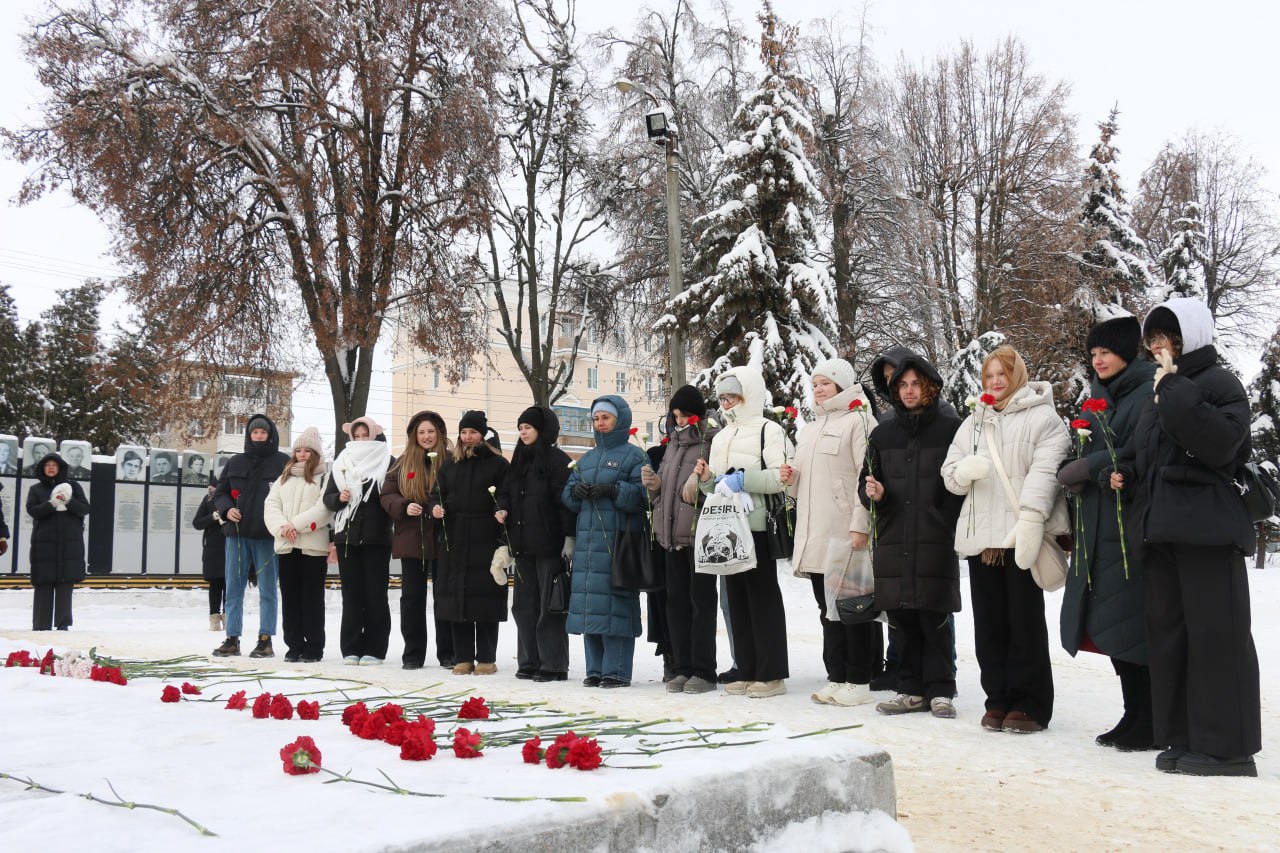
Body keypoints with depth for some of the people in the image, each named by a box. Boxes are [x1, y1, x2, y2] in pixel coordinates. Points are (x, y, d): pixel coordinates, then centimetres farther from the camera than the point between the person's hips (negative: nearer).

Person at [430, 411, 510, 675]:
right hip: (454, 540, 4)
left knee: (485, 598, -2)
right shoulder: (450, 464, 14)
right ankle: (463, 658, 11)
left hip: (486, 540, -4)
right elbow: (438, 493, 19)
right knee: (456, 597, 4)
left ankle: (486, 658, 6)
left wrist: (505, 542, -12)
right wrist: (435, 507, -5)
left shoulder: (498, 464, 0)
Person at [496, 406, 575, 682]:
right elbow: (506, 491, 24)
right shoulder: (520, 460, 16)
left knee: (549, 605, -3)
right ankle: (530, 661, 18)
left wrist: (569, 537, -17)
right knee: (524, 604, 9)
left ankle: (553, 664, 4)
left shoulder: (557, 460, -6)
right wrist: (503, 509, 2)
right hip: (523, 544, 8)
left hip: (549, 544, -7)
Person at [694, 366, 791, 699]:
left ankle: (771, 674, 2)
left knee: (763, 596, -4)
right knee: (737, 598, 8)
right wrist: (707, 479, 2)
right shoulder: (721, 437, 19)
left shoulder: (769, 430, -4)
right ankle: (747, 673, 15)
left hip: (758, 527, -7)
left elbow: (781, 477, -14)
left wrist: (743, 479, -21)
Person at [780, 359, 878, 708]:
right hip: (814, 534, 8)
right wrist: (790, 479, 5)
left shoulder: (858, 421, -4)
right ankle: (837, 677, 17)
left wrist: (860, 524, -19)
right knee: (827, 607, 10)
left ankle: (858, 681, 4)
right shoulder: (809, 429, 21)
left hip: (846, 532, -8)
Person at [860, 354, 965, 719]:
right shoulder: (883, 432, 14)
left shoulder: (950, 428, 1)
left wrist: (950, 524, -11)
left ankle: (940, 691, 11)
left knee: (935, 617, 0)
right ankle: (910, 689, 17)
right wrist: (872, 493, -4)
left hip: (936, 541, -4)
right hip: (893, 541, 4)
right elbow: (868, 480, 18)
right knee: (900, 618, 6)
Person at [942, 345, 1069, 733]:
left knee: (1026, 622, 0)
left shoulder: (1043, 417, -1)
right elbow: (950, 475, 15)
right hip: (981, 537, 5)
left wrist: (1029, 520, -25)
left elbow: (1045, 472, -13)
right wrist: (966, 469, -9)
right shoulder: (973, 422, 18)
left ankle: (1030, 704, 9)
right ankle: (999, 699, 17)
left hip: (1023, 537, -5)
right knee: (989, 624, 8)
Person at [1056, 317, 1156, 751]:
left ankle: (1150, 721, 1)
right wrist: (1075, 472, -1)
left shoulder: (1149, 394, -6)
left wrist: (1088, 467, -16)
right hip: (1098, 527, 8)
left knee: (1134, 621, -7)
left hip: (1134, 523, -8)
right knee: (1111, 622, 8)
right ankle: (1133, 715, 16)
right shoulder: (1098, 398, 19)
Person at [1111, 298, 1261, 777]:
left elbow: (1220, 443, -22)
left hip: (1207, 529, -8)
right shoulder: (1160, 392, 19)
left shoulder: (1219, 383, -4)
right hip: (1162, 529, 8)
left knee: (1215, 633, -6)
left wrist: (1175, 390, -19)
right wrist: (1125, 473, 10)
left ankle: (1227, 746, 0)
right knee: (1167, 631, 8)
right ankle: (1185, 739, 16)